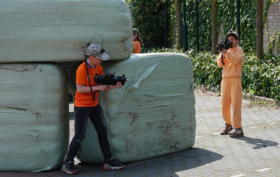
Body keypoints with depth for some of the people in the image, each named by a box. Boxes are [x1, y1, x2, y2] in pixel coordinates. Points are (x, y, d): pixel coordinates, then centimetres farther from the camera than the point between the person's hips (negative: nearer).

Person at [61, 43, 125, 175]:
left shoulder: (99, 68, 5)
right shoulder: (82, 69, -17)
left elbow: (101, 86, 8)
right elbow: (80, 89, -21)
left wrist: (113, 86, -8)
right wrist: (97, 88, -21)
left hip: (94, 105, 8)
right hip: (82, 106, -8)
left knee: (102, 131, 9)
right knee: (80, 135, -5)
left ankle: (108, 161, 16)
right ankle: (67, 164, 5)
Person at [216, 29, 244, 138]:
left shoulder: (239, 50, 3)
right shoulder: (226, 50, 17)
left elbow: (235, 60, -15)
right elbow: (220, 64, 6)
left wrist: (225, 52, -21)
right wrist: (222, 53, -9)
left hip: (235, 79, -5)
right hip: (225, 79, 5)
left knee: (235, 104, -9)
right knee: (224, 103, 8)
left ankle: (238, 129, -8)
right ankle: (228, 125, 24)